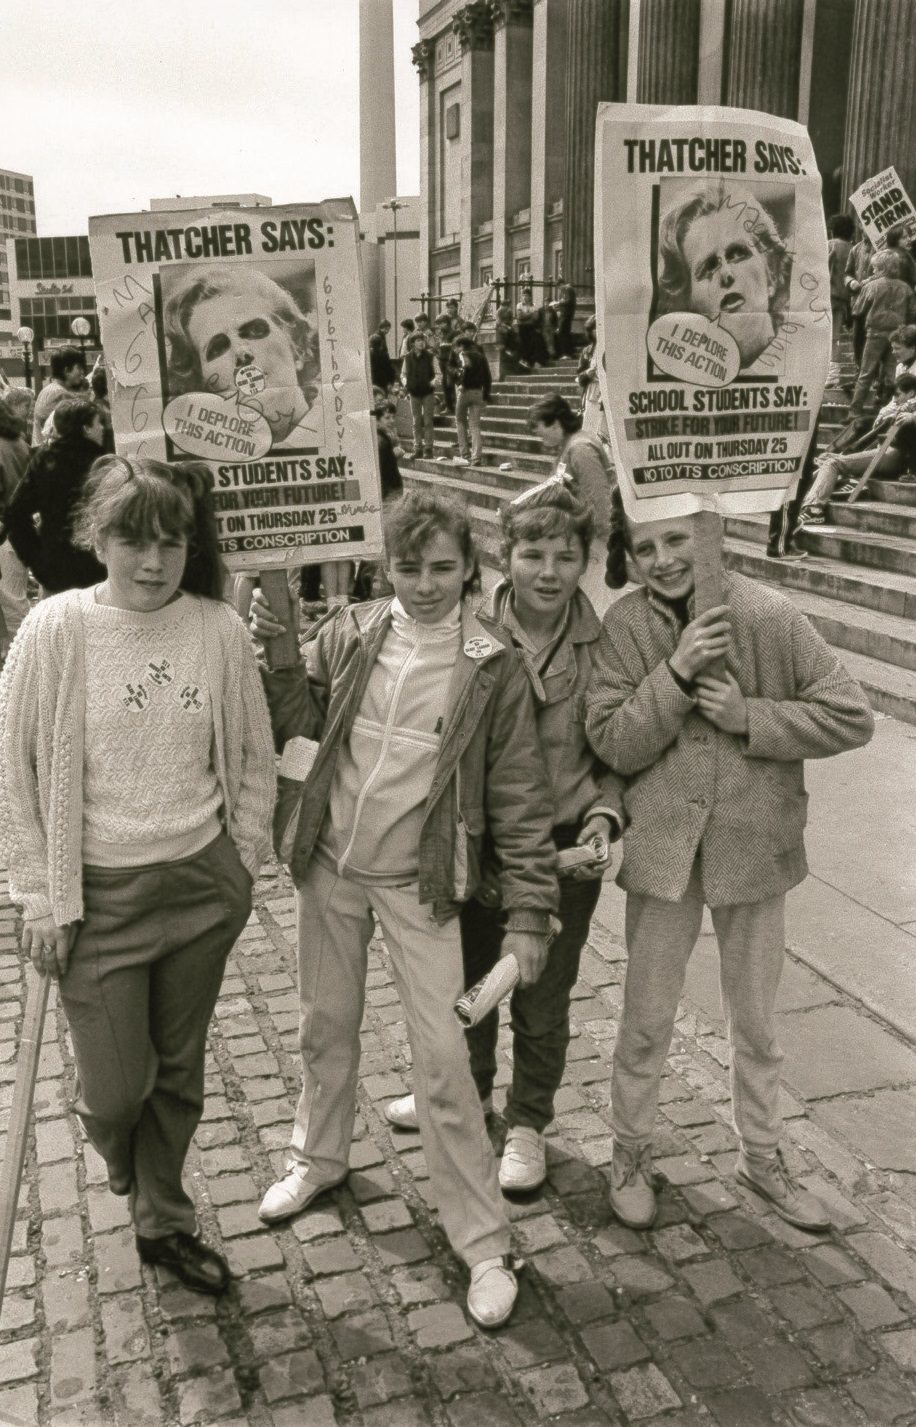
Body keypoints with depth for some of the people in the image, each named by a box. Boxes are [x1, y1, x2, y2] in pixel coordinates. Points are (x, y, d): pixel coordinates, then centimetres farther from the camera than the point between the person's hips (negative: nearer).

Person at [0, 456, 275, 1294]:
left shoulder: (219, 628, -6)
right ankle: (133, 1182, 42)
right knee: (113, 1089, 5)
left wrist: (245, 859, 3)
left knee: (179, 1073, 16)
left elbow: (253, 753, 6)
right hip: (100, 893, -2)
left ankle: (165, 1224, 41)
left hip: (202, 885, 2)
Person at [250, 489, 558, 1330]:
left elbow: (520, 801, -8)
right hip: (330, 867, 4)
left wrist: (528, 914, -11)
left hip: (417, 883, -3)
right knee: (326, 1028, 20)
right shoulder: (349, 637, -2)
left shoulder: (493, 670, -10)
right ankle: (320, 1159, 47)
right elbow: (299, 725, 3)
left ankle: (484, 1244, 13)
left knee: (442, 1061, -2)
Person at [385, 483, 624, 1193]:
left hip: (563, 853, -1)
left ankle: (528, 1123, 41)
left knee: (543, 1002, 15)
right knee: (467, 981, 23)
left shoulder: (603, 647, -11)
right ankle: (469, 1090, 51)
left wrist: (604, 816, -15)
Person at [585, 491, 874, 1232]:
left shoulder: (768, 616, -13)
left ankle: (762, 1156, 42)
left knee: (756, 1022, 19)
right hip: (663, 847, 0)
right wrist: (675, 672, -25)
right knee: (647, 1020, 14)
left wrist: (749, 715, -20)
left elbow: (852, 717, -10)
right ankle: (632, 1154, 37)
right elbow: (613, 744, -13)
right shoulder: (626, 626, -10)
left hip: (754, 845, 0)